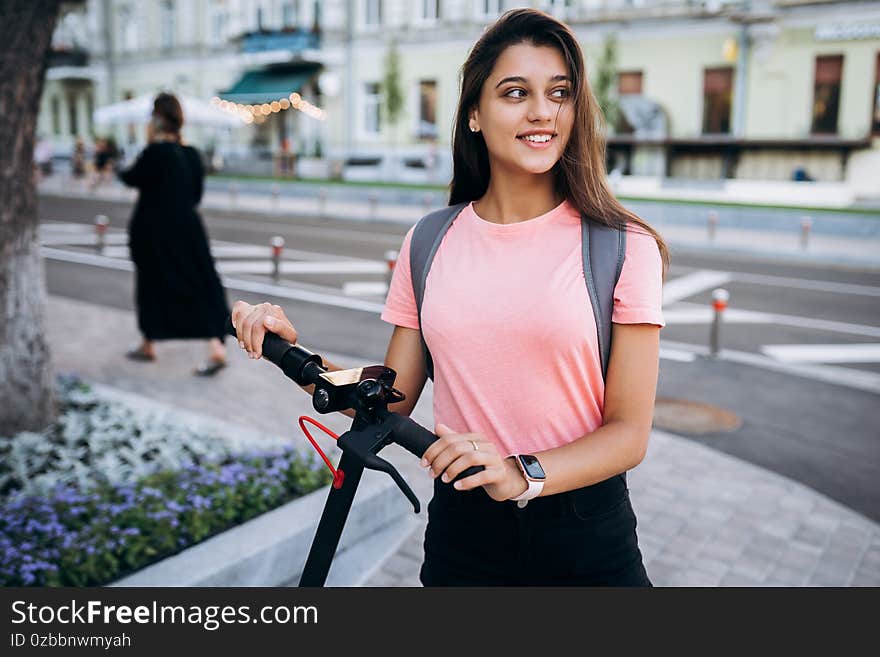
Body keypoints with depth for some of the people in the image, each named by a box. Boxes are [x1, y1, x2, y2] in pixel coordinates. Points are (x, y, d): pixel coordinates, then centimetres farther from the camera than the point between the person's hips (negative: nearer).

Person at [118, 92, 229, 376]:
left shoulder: (154, 152, -15)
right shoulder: (192, 154, 3)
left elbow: (133, 179, -1)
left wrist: (120, 169, 19)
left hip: (154, 232, -4)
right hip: (188, 230, 4)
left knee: (153, 285, 12)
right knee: (200, 287, 5)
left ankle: (149, 345, 26)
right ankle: (216, 347, -4)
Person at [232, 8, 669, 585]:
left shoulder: (623, 247, -11)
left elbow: (629, 432, -11)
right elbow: (391, 401, 1)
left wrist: (522, 474, -26)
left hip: (584, 539, -2)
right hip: (461, 531, 3)